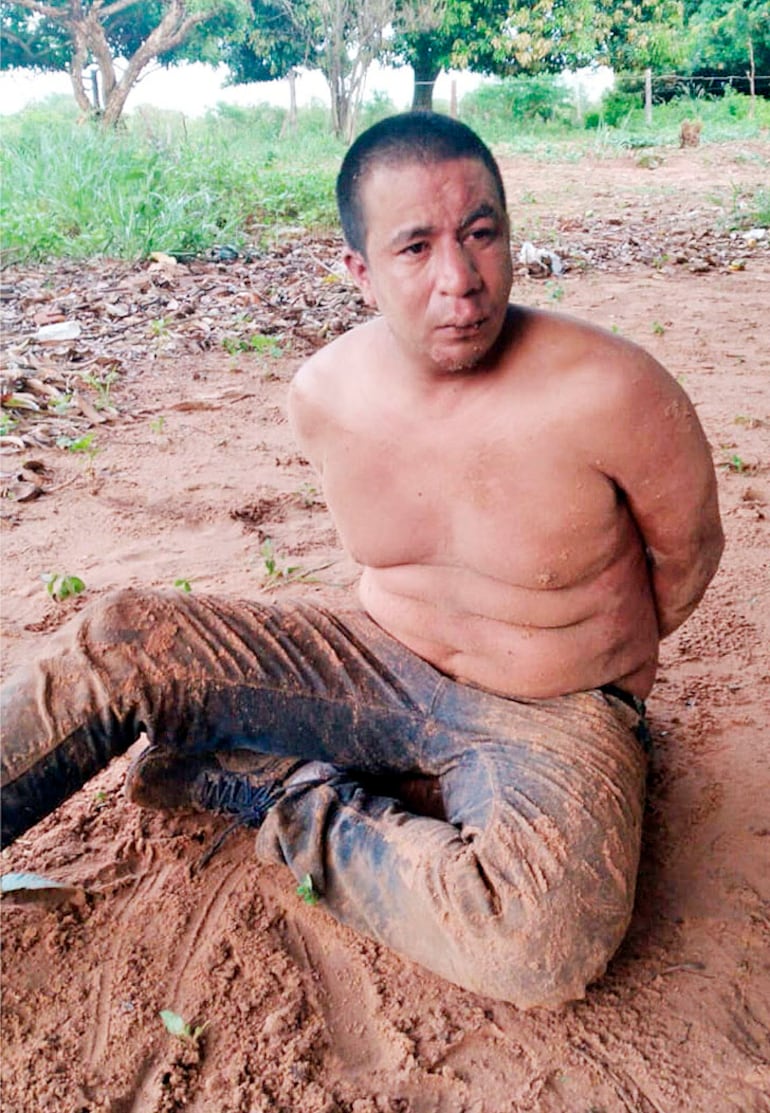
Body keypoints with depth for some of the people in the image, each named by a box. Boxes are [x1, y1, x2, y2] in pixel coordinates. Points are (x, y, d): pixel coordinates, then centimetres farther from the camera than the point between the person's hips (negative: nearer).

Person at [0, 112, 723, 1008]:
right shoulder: (323, 395, -8)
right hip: (379, 665, 3)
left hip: (551, 718, -2)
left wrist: (594, 656, 6)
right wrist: (413, 634, 12)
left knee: (548, 940, -34)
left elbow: (688, 551, -5)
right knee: (119, 641, -11)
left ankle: (280, 796, -12)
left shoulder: (609, 395, -23)